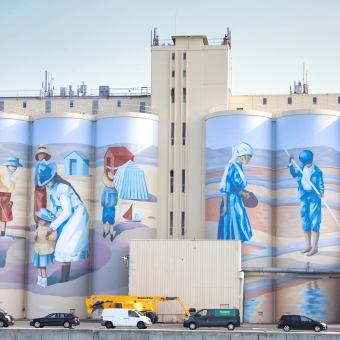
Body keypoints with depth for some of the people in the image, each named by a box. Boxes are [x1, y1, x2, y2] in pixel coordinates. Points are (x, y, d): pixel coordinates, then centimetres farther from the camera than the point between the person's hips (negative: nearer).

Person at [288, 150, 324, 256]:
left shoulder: (317, 171, -8)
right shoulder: (301, 169, 7)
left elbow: (321, 184, -8)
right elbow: (294, 174, 20)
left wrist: (321, 193, -26)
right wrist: (290, 163, 8)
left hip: (314, 196, -6)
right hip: (304, 196, 6)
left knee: (314, 222, -5)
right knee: (305, 222, 10)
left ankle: (314, 247, -2)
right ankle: (308, 246, 19)